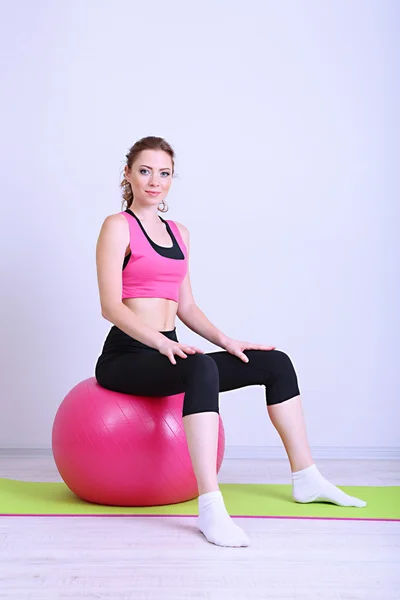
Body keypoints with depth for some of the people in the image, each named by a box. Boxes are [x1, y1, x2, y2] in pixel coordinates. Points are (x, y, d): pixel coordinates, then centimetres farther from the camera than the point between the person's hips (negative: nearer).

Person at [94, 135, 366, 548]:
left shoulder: (179, 233, 17)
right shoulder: (117, 226, -5)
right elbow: (111, 306, -15)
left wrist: (224, 340, 3)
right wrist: (162, 342, -28)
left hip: (166, 353, 7)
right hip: (125, 356, -7)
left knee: (276, 363, 2)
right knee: (201, 369, -38)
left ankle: (305, 479, 9)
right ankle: (210, 508, -43)